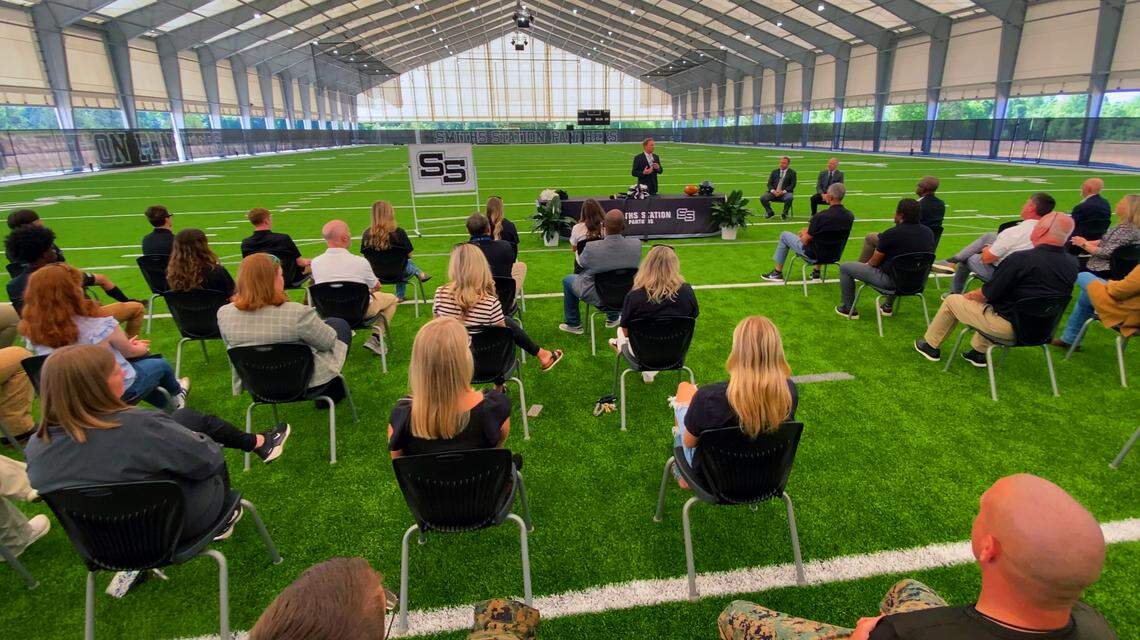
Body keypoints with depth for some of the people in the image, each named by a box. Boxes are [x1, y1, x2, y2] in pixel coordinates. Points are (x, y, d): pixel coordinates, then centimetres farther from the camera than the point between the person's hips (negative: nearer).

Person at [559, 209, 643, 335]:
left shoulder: (591, 248, -30)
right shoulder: (636, 244, -22)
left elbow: (581, 263, -7)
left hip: (597, 298, -3)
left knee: (567, 280, 24)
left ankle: (573, 324, 32)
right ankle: (613, 318, 49)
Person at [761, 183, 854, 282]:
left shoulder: (820, 216, -27)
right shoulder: (850, 216, -8)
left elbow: (805, 241, -16)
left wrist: (805, 233, 7)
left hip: (813, 256, -6)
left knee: (784, 235, 14)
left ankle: (777, 273, 23)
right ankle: (816, 272, 34)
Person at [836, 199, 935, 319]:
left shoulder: (891, 234, -21)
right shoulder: (929, 232, -1)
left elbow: (874, 262, -10)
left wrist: (867, 263, 14)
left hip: (890, 280, -7)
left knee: (845, 267, 6)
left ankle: (848, 309, 15)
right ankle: (888, 306, 43)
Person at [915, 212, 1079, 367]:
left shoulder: (1020, 259, -24)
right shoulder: (1073, 265, -2)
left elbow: (989, 293, -17)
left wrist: (969, 295, 4)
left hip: (1009, 327, -7)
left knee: (952, 300, 9)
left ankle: (930, 346, 25)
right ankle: (979, 352, 34)